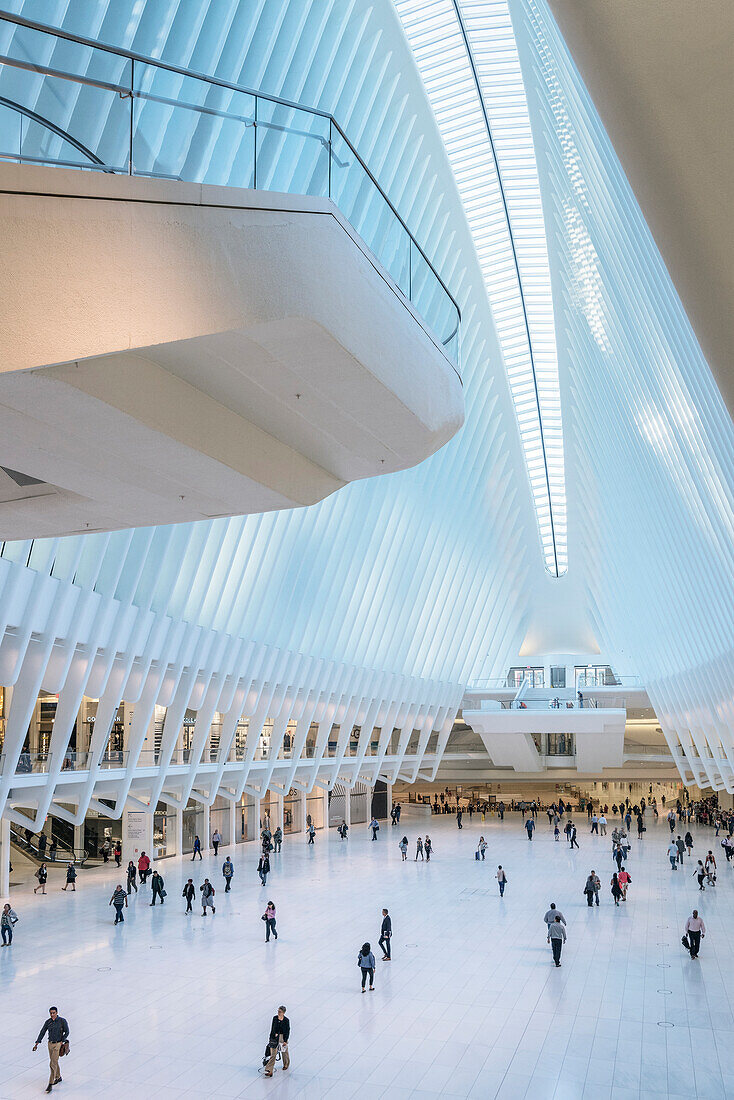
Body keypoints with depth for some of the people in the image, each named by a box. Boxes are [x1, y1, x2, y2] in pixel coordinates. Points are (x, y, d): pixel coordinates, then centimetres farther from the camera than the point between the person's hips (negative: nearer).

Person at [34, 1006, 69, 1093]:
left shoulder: (62, 1021, -14)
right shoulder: (48, 1022, -1)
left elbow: (67, 1032, -10)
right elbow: (42, 1032, -2)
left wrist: (62, 1041, -18)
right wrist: (36, 1044, -9)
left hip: (58, 1044, -6)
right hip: (50, 1044, 6)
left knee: (52, 1064, -12)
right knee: (54, 1062, 20)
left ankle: (50, 1085, -7)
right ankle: (58, 1077, 41)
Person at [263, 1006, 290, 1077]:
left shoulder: (286, 1020, -13)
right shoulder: (275, 1018, -4)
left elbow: (287, 1031, -9)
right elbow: (272, 1028, 6)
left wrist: (285, 1041, -12)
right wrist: (271, 1037, 8)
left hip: (283, 1037, -2)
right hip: (274, 1037, 2)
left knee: (284, 1052, 18)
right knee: (273, 1054, -5)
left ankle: (286, 1064, 46)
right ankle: (270, 1071, -6)